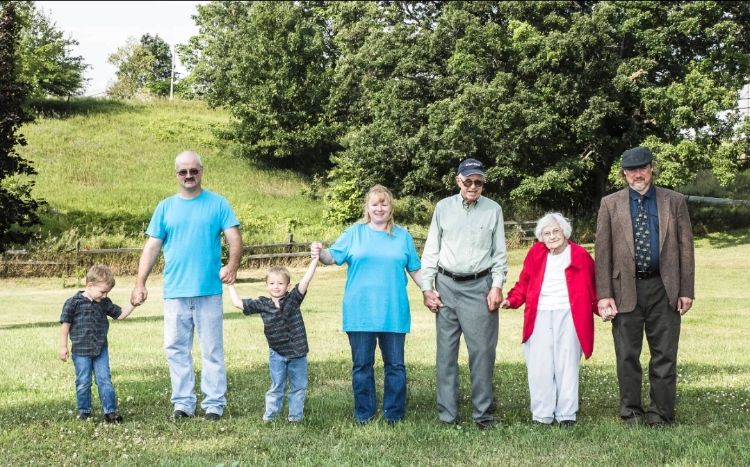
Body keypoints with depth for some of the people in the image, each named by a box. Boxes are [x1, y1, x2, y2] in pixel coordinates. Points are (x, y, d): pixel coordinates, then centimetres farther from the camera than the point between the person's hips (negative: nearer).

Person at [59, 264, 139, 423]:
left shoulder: (104, 303, 6)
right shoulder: (74, 302, -9)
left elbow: (120, 314, 16)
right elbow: (65, 324, -6)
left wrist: (132, 304, 2)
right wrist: (63, 346, -6)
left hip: (101, 350, 4)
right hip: (81, 351, -4)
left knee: (104, 380, 1)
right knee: (83, 382, 4)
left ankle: (110, 411, 2)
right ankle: (84, 412, 17)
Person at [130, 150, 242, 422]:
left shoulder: (217, 204, 4)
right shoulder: (165, 207, 10)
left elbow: (234, 238, -4)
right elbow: (151, 247, 9)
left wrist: (232, 265, -24)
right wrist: (140, 283, 1)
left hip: (209, 291, -2)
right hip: (175, 292, 2)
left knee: (212, 350, 1)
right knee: (176, 350, 5)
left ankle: (214, 404, 7)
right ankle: (183, 403, 13)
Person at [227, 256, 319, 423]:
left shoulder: (293, 299, -6)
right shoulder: (262, 304, -3)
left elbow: (306, 280, -16)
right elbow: (238, 303, 2)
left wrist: (315, 259, -25)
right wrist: (231, 285, 7)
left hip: (297, 352, 0)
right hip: (277, 354, 0)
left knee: (299, 386, 8)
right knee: (277, 387, 9)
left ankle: (295, 414, 19)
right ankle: (270, 414, 16)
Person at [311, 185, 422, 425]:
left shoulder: (402, 236, 10)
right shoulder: (355, 233, 6)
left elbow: (415, 270, 14)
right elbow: (333, 257, -2)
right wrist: (320, 253, -23)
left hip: (393, 312, 1)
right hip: (360, 312, -1)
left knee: (395, 365, 4)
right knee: (362, 365, 4)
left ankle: (394, 414, 13)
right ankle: (364, 414, 14)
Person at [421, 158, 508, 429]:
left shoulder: (493, 210, 6)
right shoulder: (443, 208, 7)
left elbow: (500, 253, 8)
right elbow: (431, 250, 9)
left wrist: (497, 286, -3)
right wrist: (427, 288, 4)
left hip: (479, 286, -1)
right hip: (447, 285, 1)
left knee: (482, 350, -5)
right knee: (446, 351, 2)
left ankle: (483, 414, 2)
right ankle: (447, 415, 7)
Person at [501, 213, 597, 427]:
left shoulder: (580, 254, 5)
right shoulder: (536, 253, 8)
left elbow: (592, 286, 10)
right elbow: (524, 283, 9)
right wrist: (511, 300, -6)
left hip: (568, 316, -1)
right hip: (540, 316, 1)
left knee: (567, 365, 1)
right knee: (540, 367, -1)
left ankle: (566, 415, 7)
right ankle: (542, 415, 4)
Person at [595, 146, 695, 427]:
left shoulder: (674, 202, 7)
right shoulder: (610, 204, 5)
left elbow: (685, 247, 6)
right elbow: (602, 252, 2)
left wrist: (686, 290, -1)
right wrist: (604, 295, -6)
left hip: (663, 288, 0)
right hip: (626, 289, 0)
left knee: (664, 355, 3)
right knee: (627, 356, 5)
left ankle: (661, 413, 12)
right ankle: (631, 413, 15)